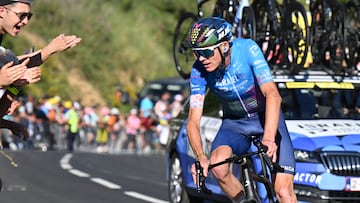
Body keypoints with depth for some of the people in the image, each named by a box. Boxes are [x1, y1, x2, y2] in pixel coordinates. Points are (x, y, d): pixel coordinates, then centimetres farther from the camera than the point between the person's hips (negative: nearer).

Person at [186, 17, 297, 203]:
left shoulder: (247, 49, -28)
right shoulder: (199, 71, -19)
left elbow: (272, 94, -37)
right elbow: (193, 121, -21)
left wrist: (268, 139, -52)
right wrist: (200, 157, -42)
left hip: (267, 118, -2)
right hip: (235, 123, 2)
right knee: (218, 167, -30)